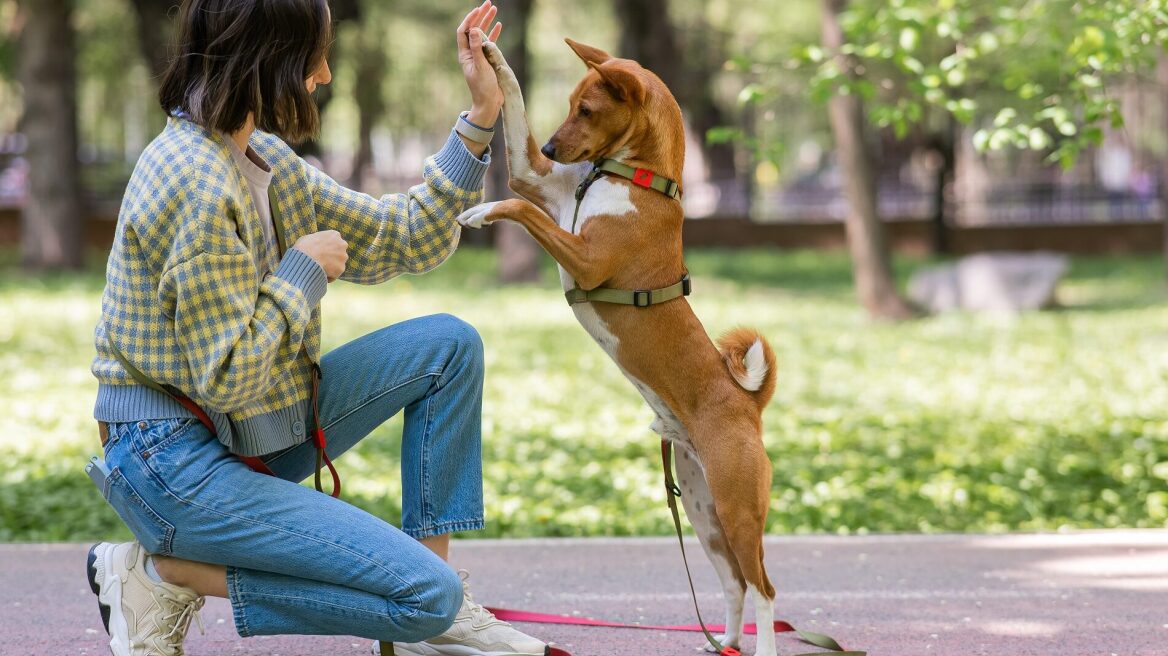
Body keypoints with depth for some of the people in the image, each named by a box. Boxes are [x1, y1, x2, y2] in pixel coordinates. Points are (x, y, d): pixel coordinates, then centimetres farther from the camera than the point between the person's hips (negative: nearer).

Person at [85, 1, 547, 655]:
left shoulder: (266, 159, 8)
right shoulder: (197, 184, -23)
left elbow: (405, 240, 13)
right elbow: (226, 377, -24)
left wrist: (480, 121, 8)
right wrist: (304, 270, -12)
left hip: (259, 430, 10)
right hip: (176, 460, -10)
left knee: (449, 345, 7)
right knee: (426, 594, -16)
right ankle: (162, 573, -7)